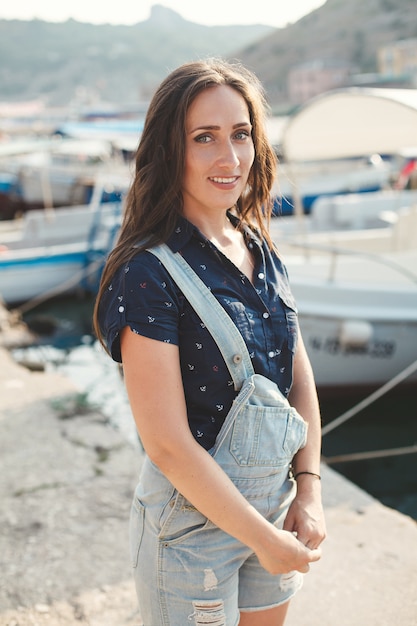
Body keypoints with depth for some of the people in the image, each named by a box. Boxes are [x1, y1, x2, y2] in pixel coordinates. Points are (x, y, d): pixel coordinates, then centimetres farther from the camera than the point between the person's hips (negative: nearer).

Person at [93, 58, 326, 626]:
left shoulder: (262, 252, 1)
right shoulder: (148, 274, -22)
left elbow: (299, 377, 6)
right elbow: (168, 444, -22)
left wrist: (309, 491, -3)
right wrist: (262, 537, -15)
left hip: (275, 500, 7)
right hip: (195, 512, -6)